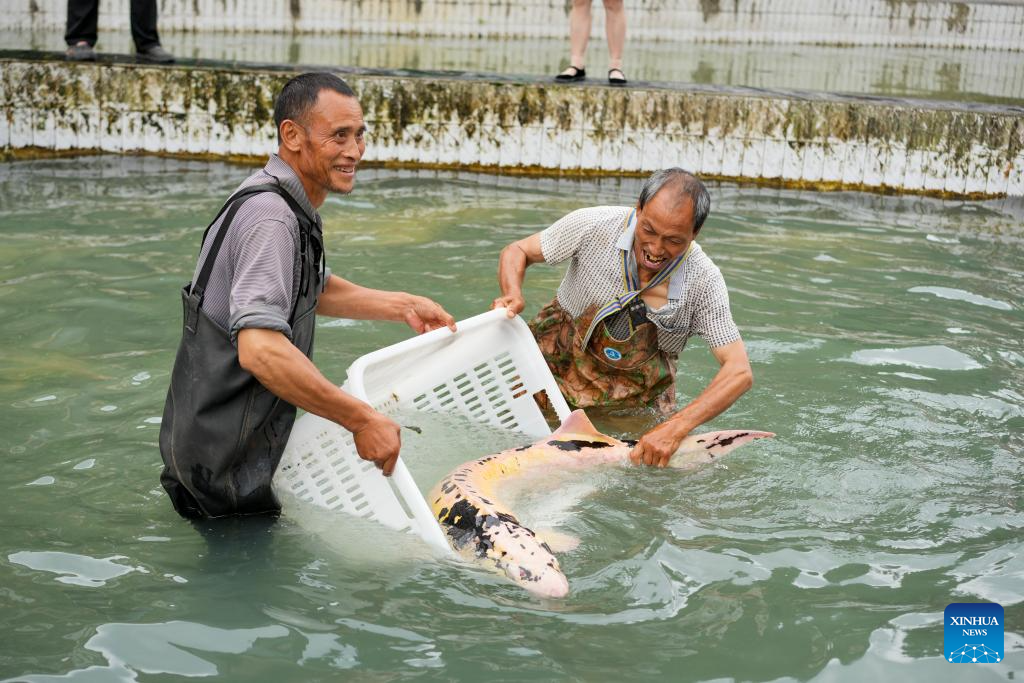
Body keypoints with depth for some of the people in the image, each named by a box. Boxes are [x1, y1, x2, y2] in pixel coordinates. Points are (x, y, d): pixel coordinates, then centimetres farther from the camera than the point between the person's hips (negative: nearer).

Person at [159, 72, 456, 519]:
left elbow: (313, 289, 25)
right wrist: (361, 420, -32)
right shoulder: (269, 217, -24)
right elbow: (259, 349, -37)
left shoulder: (287, 204, 9)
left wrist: (403, 306, 17)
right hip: (225, 462, -9)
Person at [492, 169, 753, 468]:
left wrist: (675, 428, -38)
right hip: (561, 360, 0)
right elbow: (517, 251, -7)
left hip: (638, 395, 1)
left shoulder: (705, 283, -23)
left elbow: (739, 372, -24)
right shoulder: (594, 225, -23)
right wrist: (513, 296, -31)